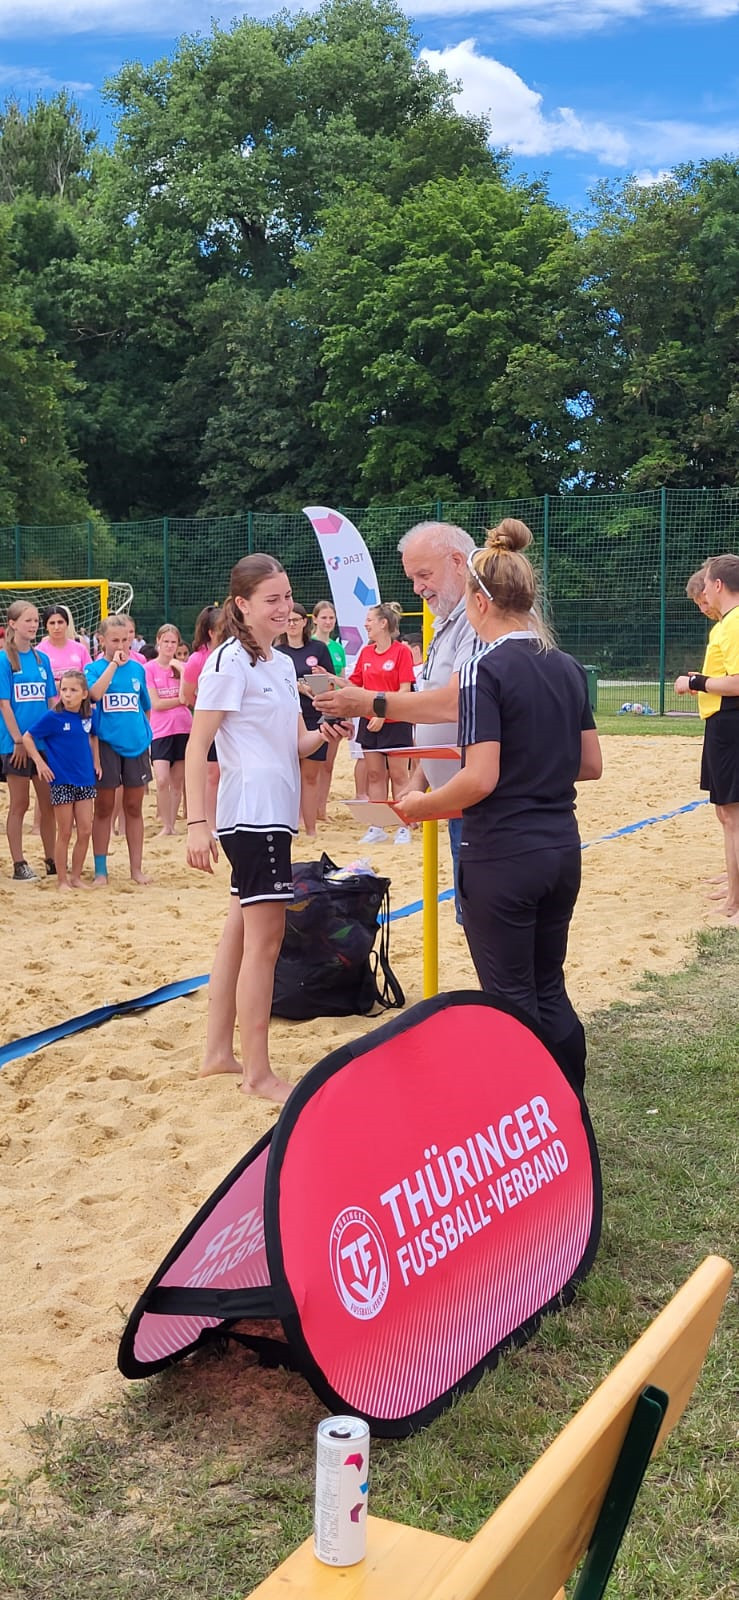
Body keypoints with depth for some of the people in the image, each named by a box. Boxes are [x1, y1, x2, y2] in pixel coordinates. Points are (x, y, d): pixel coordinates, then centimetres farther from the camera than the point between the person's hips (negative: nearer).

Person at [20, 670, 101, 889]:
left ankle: (76, 877, 18)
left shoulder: (88, 716, 2)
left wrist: (96, 761, 14)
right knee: (65, 833, 2)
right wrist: (39, 762, -12)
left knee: (85, 831, 5)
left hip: (85, 780, 4)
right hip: (61, 782, -4)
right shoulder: (53, 717, -10)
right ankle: (62, 880, 12)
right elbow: (27, 737, -5)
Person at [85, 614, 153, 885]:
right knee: (104, 808, 4)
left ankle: (136, 867, 17)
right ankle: (100, 870, 12)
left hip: (136, 745, 3)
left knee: (134, 807, 9)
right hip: (106, 744, -3)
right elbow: (95, 693, -24)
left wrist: (144, 733, 10)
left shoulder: (137, 668, 8)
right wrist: (114, 663, -20)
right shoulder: (94, 668, -2)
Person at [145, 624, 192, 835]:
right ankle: (165, 826, -4)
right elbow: (156, 703, -7)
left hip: (183, 729, 3)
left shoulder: (181, 666, 9)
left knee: (177, 782, 7)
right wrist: (182, 699, -4)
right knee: (162, 780, -16)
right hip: (160, 730, -3)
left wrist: (181, 669, -10)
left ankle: (173, 824, 16)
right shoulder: (149, 669, -1)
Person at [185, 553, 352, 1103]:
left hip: (276, 812, 9)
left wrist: (325, 734, -4)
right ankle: (257, 1072, -1)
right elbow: (197, 747, -14)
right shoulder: (230, 661, -10)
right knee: (266, 936, -8)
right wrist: (197, 823, -21)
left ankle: (219, 1051, 22)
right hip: (251, 812, -9)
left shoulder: (282, 664, 15)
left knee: (244, 927, 13)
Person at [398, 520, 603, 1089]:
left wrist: (422, 805, -5)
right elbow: (590, 765, 11)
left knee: (512, 1000, 4)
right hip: (562, 849, 7)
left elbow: (481, 779, -21)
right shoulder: (569, 667, 7)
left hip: (501, 855, -7)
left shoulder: (485, 669, -15)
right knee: (549, 990, 18)